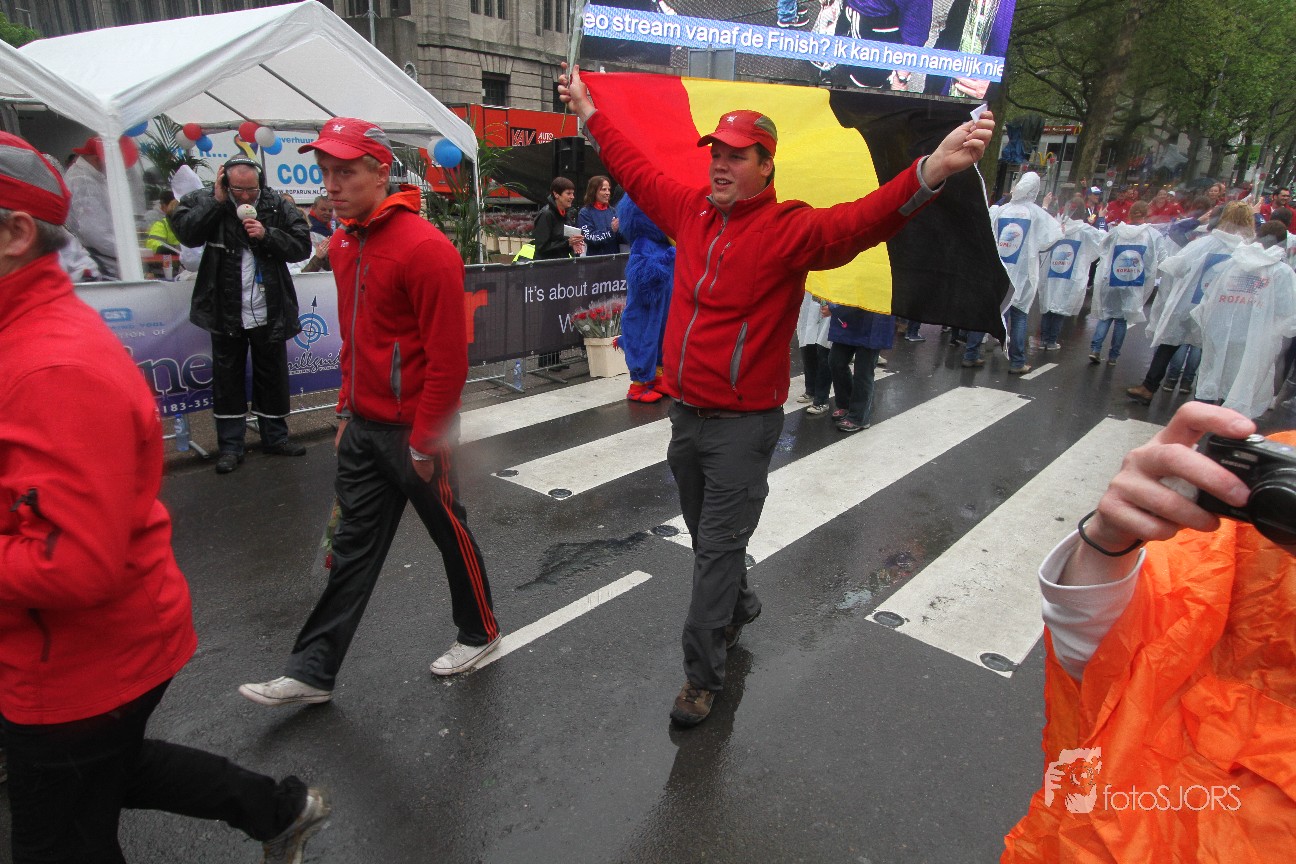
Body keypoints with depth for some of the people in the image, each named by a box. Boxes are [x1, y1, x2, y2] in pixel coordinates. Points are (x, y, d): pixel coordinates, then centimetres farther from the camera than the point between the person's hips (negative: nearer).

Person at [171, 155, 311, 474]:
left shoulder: (277, 205, -2)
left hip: (269, 313, 1)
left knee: (273, 377, 11)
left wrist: (267, 235, -18)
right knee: (228, 378, 8)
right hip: (226, 313, 0)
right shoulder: (206, 202, -3)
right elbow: (185, 232, -17)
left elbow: (302, 245, -5)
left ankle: (275, 437, 26)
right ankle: (230, 445, 18)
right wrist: (217, 200, -19)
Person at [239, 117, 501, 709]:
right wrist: (347, 411, 16)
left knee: (450, 532, 10)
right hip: (363, 426, 8)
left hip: (413, 431, -8)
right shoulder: (344, 244, 9)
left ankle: (479, 632, 33)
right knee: (352, 544, 13)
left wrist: (425, 441, -18)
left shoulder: (424, 248, -19)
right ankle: (312, 671, 22)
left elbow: (448, 358, -20)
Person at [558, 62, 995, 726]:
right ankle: (740, 607, 50)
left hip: (743, 423, -6)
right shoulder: (691, 209, 5)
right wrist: (588, 110, 30)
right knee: (706, 535, 22)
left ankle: (702, 676, 16)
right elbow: (636, 169, 20)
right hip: (685, 413, 6)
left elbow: (859, 222, -29)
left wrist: (933, 170, -46)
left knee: (718, 548, 0)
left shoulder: (789, 228, -12)